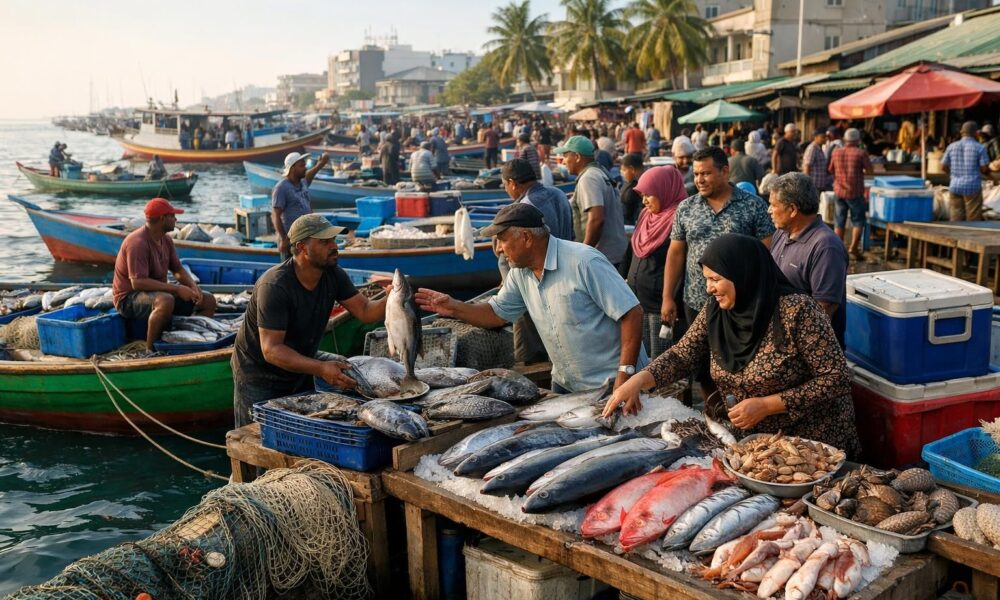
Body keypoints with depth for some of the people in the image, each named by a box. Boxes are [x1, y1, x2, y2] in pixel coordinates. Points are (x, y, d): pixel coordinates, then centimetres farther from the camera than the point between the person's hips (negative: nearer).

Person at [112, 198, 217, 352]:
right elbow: (137, 282, -30)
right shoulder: (137, 243, -23)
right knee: (166, 301, -42)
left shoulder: (166, 240, 6)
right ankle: (150, 349, -25)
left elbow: (178, 269, 13)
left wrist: (193, 286, -8)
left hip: (159, 292, 9)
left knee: (208, 301, 0)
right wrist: (177, 288, -30)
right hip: (129, 298, -9)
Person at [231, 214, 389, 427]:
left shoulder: (332, 274, -8)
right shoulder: (275, 286, -30)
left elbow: (365, 311, -7)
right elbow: (271, 350, -33)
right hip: (259, 377, -6)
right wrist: (320, 368, -43)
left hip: (299, 372, 7)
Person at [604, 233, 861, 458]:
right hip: (752, 443, 5)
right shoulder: (715, 311, -5)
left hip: (813, 444, -5)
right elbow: (681, 355, 2)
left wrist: (766, 405, -23)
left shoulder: (797, 311, -22)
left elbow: (837, 379, -20)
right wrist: (639, 380, -16)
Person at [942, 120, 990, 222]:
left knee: (955, 219, 6)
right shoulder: (979, 148, -6)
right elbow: (985, 169, -9)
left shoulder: (952, 146, 4)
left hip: (955, 186, 3)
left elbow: (944, 166, 7)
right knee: (973, 220, 4)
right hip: (972, 187, -3)